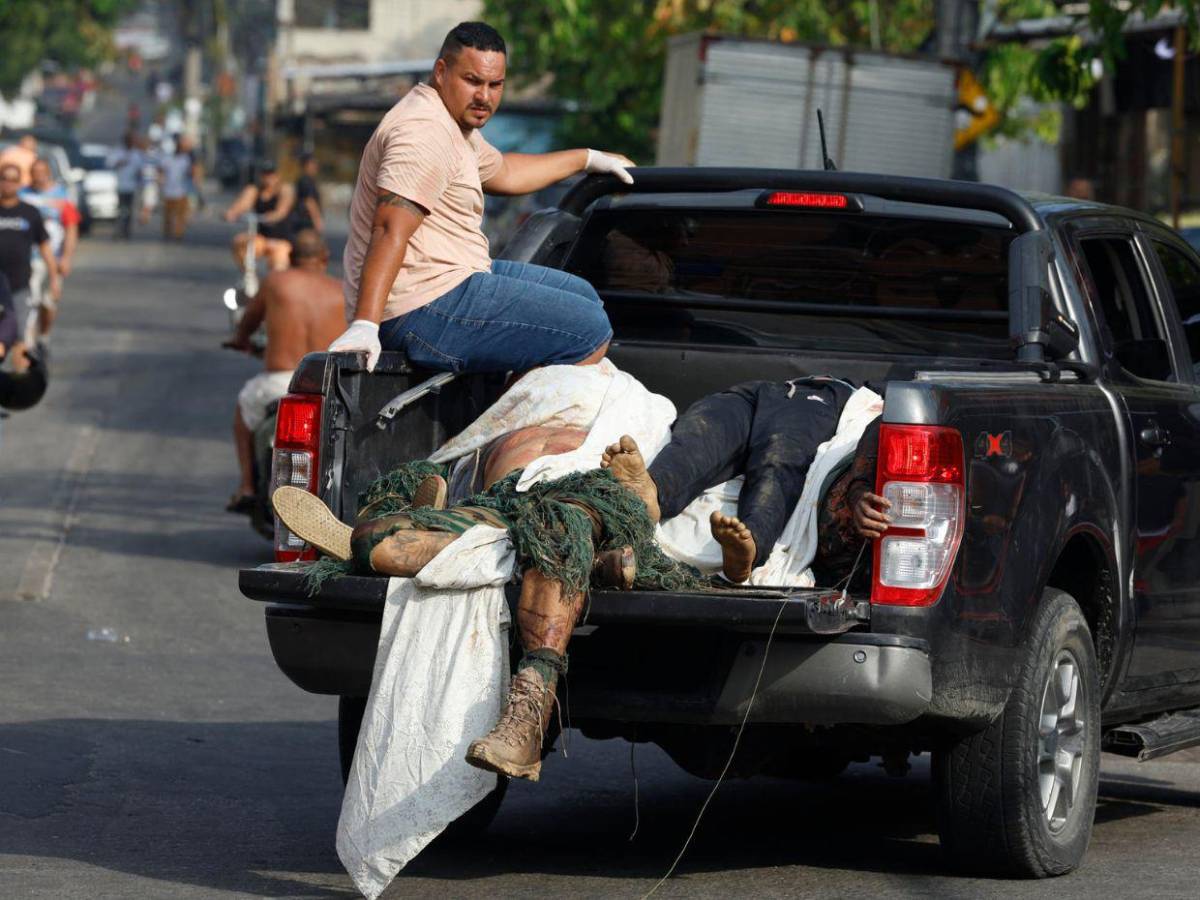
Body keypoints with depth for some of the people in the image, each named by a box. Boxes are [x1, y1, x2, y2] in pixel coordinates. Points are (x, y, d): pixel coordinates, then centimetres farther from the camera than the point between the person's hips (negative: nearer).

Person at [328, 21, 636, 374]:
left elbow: (502, 172, 39)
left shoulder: (456, 125, 18)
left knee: (582, 295, 21)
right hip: (424, 309, -12)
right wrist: (364, 325, -38)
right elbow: (391, 229, -29)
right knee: (590, 331, -11)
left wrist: (588, 159, 45)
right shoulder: (425, 133, -18)